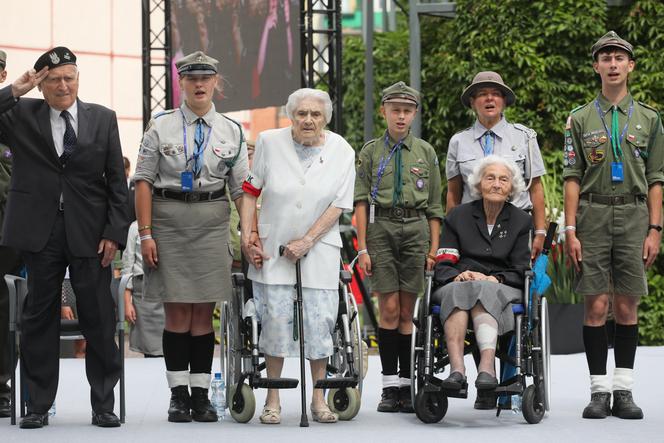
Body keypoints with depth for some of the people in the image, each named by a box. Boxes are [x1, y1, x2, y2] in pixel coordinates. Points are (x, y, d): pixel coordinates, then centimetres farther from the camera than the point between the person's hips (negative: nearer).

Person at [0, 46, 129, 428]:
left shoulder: (103, 118, 6)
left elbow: (117, 181, 5)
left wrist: (115, 232, -2)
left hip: (90, 232, 0)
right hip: (40, 231, 0)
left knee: (99, 318, 2)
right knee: (40, 317, 5)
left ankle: (104, 404, 11)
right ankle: (39, 405, 13)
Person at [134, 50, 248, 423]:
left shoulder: (232, 132, 7)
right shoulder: (161, 126, 2)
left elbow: (242, 189, 7)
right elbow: (143, 181, 1)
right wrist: (145, 234, -6)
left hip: (213, 221, 1)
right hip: (168, 220, -1)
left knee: (204, 313, 4)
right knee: (177, 312, 0)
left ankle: (201, 395, 10)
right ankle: (178, 395, 8)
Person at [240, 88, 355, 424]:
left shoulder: (341, 151, -2)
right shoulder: (269, 142, -2)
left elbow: (339, 205, -3)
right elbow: (250, 191, 3)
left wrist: (306, 241, -11)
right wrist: (247, 236, -5)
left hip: (318, 248, 0)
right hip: (272, 247, 0)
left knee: (319, 320, -3)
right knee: (276, 317, -5)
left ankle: (318, 399, 9)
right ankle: (273, 400, 5)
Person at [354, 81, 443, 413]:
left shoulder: (425, 152, 11)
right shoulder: (371, 151, 8)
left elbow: (434, 206, 11)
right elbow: (361, 202, 5)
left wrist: (434, 248, 4)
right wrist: (362, 247, -3)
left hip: (416, 229, 1)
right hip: (381, 228, -1)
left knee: (407, 312, 2)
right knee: (389, 309, -5)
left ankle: (407, 384, 5)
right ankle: (390, 386, -1)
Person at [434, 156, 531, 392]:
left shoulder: (521, 221, 12)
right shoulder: (458, 216, 14)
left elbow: (520, 271, 5)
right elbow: (442, 265, 6)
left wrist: (493, 279, -15)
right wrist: (458, 276, -17)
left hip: (503, 288, -1)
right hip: (459, 283, 1)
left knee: (483, 292, -37)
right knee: (457, 290, -36)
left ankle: (486, 366, -57)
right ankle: (456, 367, -53)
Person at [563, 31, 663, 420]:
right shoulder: (580, 120, 7)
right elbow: (572, 179, 4)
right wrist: (571, 230, -4)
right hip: (593, 216, -1)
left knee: (627, 305, 2)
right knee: (596, 305, -2)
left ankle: (624, 390, 8)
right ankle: (599, 390, 4)